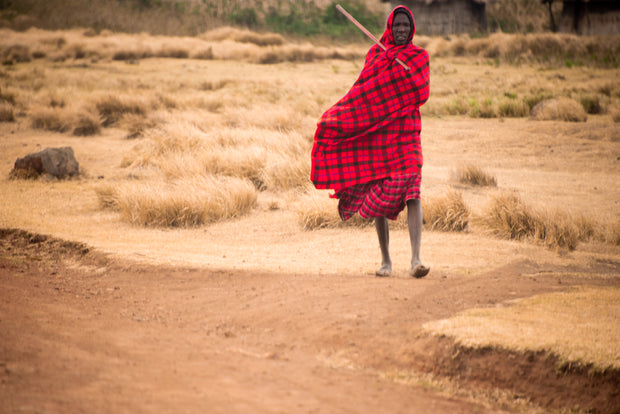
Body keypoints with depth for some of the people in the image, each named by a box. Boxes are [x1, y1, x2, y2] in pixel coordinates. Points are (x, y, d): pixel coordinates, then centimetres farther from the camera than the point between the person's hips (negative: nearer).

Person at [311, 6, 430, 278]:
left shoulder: (419, 56, 6)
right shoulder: (374, 54, 10)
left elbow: (421, 92, -8)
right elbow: (363, 93, 7)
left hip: (406, 135, -2)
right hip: (377, 136, 2)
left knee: (411, 193, -17)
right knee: (378, 199, 4)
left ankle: (416, 260, -23)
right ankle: (385, 260, 16)